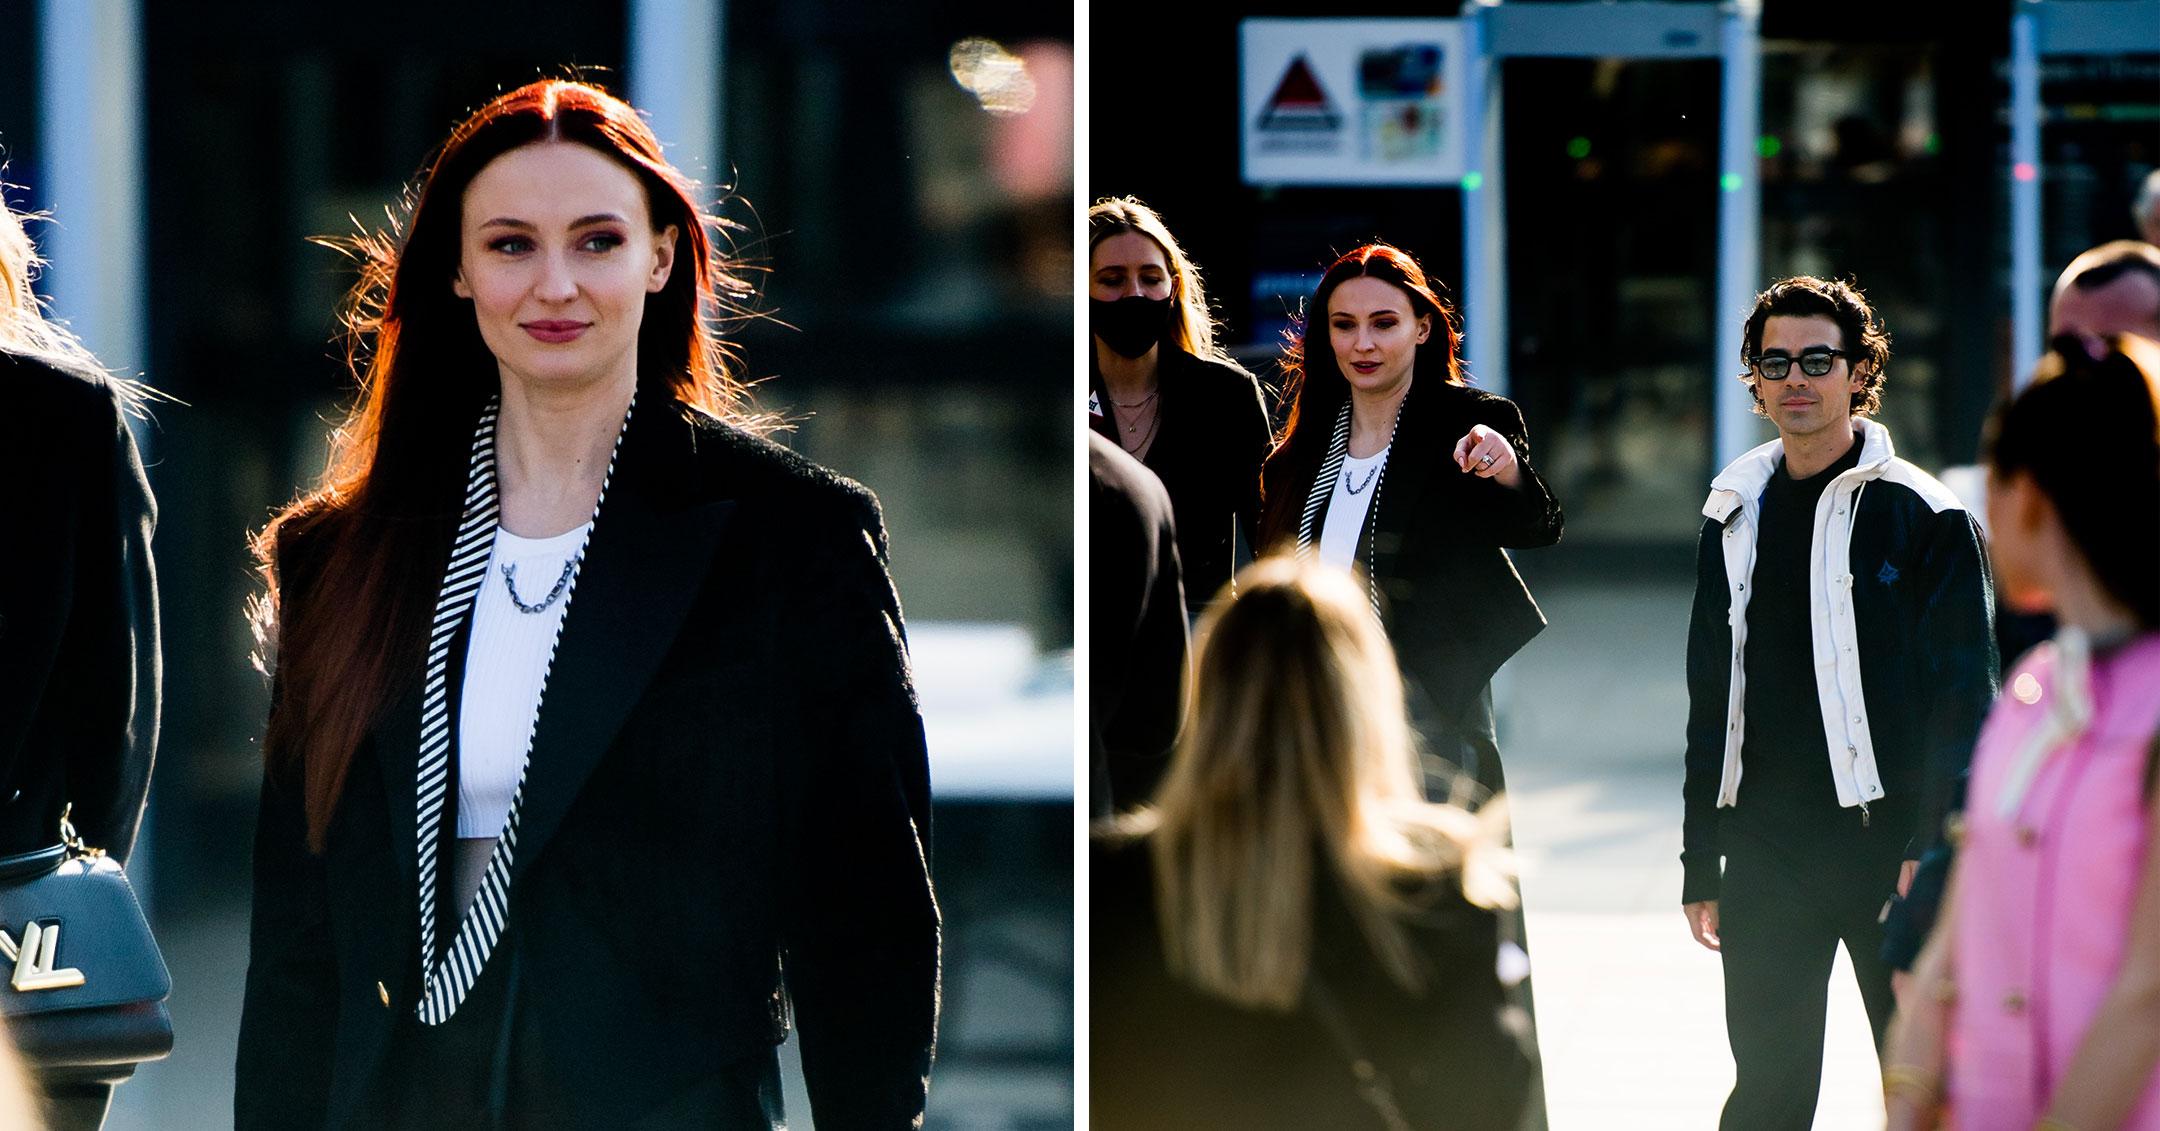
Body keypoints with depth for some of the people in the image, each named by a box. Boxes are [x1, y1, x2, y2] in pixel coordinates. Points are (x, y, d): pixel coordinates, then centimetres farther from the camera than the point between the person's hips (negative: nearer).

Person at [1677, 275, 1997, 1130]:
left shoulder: (1923, 515, -3)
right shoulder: (1737, 515, 12)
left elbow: (1966, 694, -6)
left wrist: (1933, 848, -14)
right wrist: (1701, 864, 12)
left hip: (1888, 843, -4)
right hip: (1769, 853, 4)